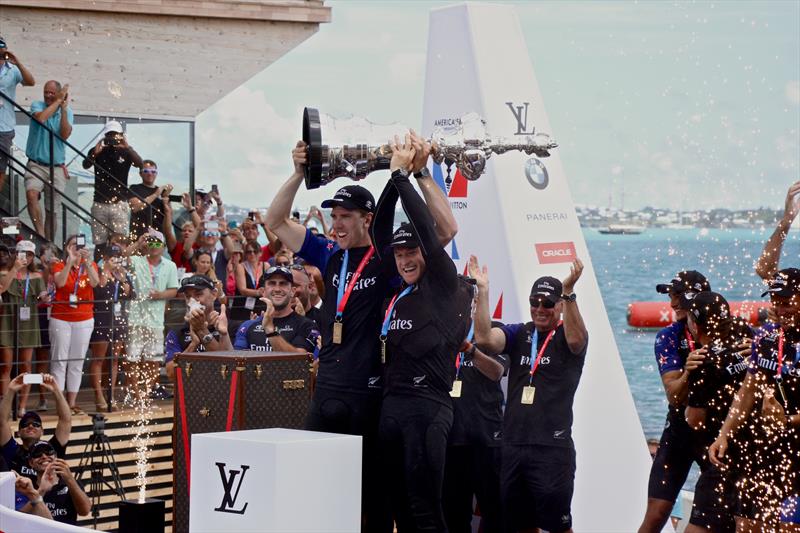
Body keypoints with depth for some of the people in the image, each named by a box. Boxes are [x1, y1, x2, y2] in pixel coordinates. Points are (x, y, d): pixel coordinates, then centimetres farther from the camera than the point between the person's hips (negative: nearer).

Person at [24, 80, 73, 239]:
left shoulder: (67, 112, 7)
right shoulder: (37, 105, 1)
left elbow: (65, 135, -10)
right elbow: (41, 118, -23)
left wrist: (63, 108, -12)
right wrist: (58, 101, -14)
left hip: (57, 167, 3)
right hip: (36, 164, -3)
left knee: (53, 211, 5)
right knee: (31, 193, -31)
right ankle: (41, 235, -31)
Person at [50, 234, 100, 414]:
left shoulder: (90, 265, 5)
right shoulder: (59, 266, -1)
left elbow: (95, 282, -14)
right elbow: (60, 282, -21)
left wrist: (87, 261, -24)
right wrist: (70, 261, -26)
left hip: (84, 320, 3)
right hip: (61, 319, -3)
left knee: (77, 363, 7)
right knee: (59, 361, -4)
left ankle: (72, 403, 13)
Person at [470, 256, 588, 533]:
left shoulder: (566, 335, 1)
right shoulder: (518, 334, 11)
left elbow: (575, 339, -23)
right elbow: (484, 338, -5)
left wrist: (569, 291, -34)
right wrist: (482, 291, -13)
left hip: (552, 447, -5)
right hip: (513, 445, 5)